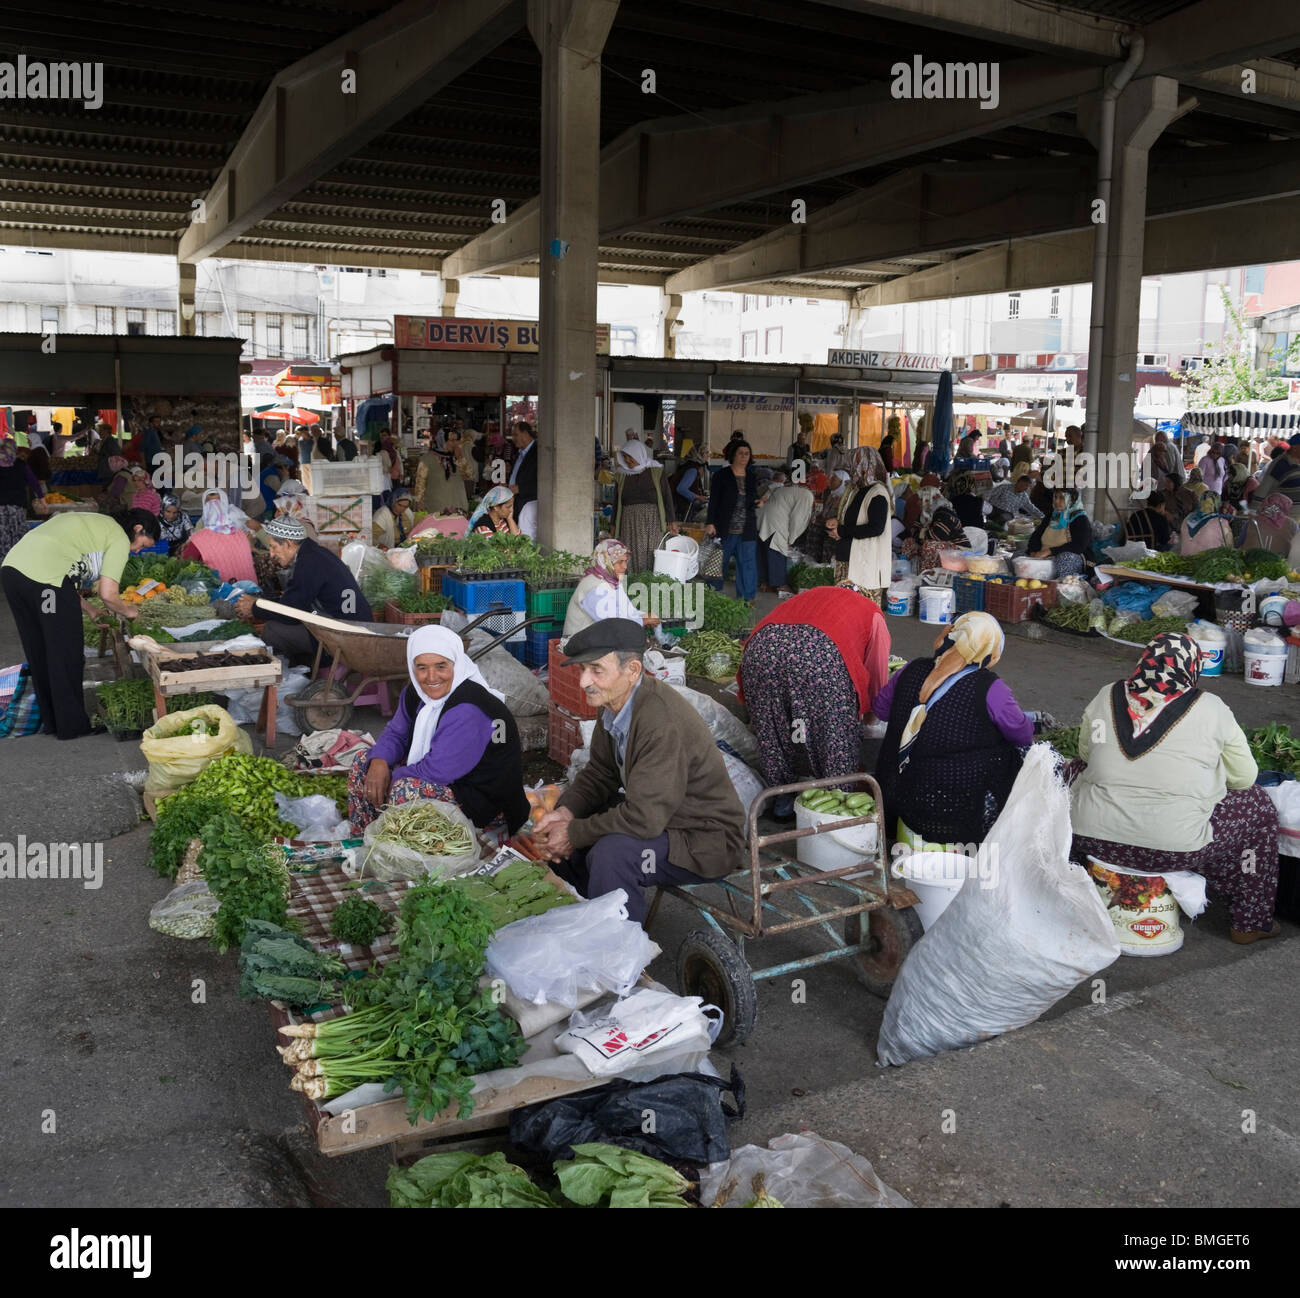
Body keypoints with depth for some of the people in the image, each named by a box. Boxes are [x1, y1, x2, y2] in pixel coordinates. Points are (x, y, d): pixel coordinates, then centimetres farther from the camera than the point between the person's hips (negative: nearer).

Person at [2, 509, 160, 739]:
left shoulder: (94, 523, 30)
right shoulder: (120, 539, 3)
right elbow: (107, 594, -5)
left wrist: (90, 610, 32)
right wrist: (127, 611, 16)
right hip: (44, 576, -9)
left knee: (38, 655, 20)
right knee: (65, 657, 6)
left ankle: (50, 721, 32)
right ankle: (72, 726, 15)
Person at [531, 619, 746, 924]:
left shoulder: (662, 721, -32)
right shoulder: (614, 703, -3)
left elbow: (644, 818, -32)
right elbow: (600, 774, 10)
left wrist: (574, 832, -20)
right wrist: (566, 811, -9)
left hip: (706, 841, -9)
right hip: (653, 816, 10)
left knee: (611, 853, -32)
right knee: (558, 832, 5)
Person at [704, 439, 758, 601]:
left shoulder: (752, 477, 12)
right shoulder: (721, 475, -1)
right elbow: (713, 501, -4)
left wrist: (758, 502, -2)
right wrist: (710, 523, -11)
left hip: (747, 531, 4)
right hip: (725, 528, -4)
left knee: (748, 563, 2)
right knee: (720, 562, 5)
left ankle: (747, 597, 9)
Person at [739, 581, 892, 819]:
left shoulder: (810, 595, 42)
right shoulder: (871, 612, 31)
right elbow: (878, 676, 36)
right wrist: (867, 711, 56)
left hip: (762, 644, 5)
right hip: (821, 655, -4)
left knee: (772, 729, 22)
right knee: (835, 735, 14)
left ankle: (784, 798, 36)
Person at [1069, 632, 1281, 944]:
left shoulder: (1106, 697, 3)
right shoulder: (1211, 710, -4)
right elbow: (1244, 777, 4)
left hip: (1092, 838, 3)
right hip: (1174, 850, -3)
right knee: (1258, 806, 20)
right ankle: (1250, 922, 29)